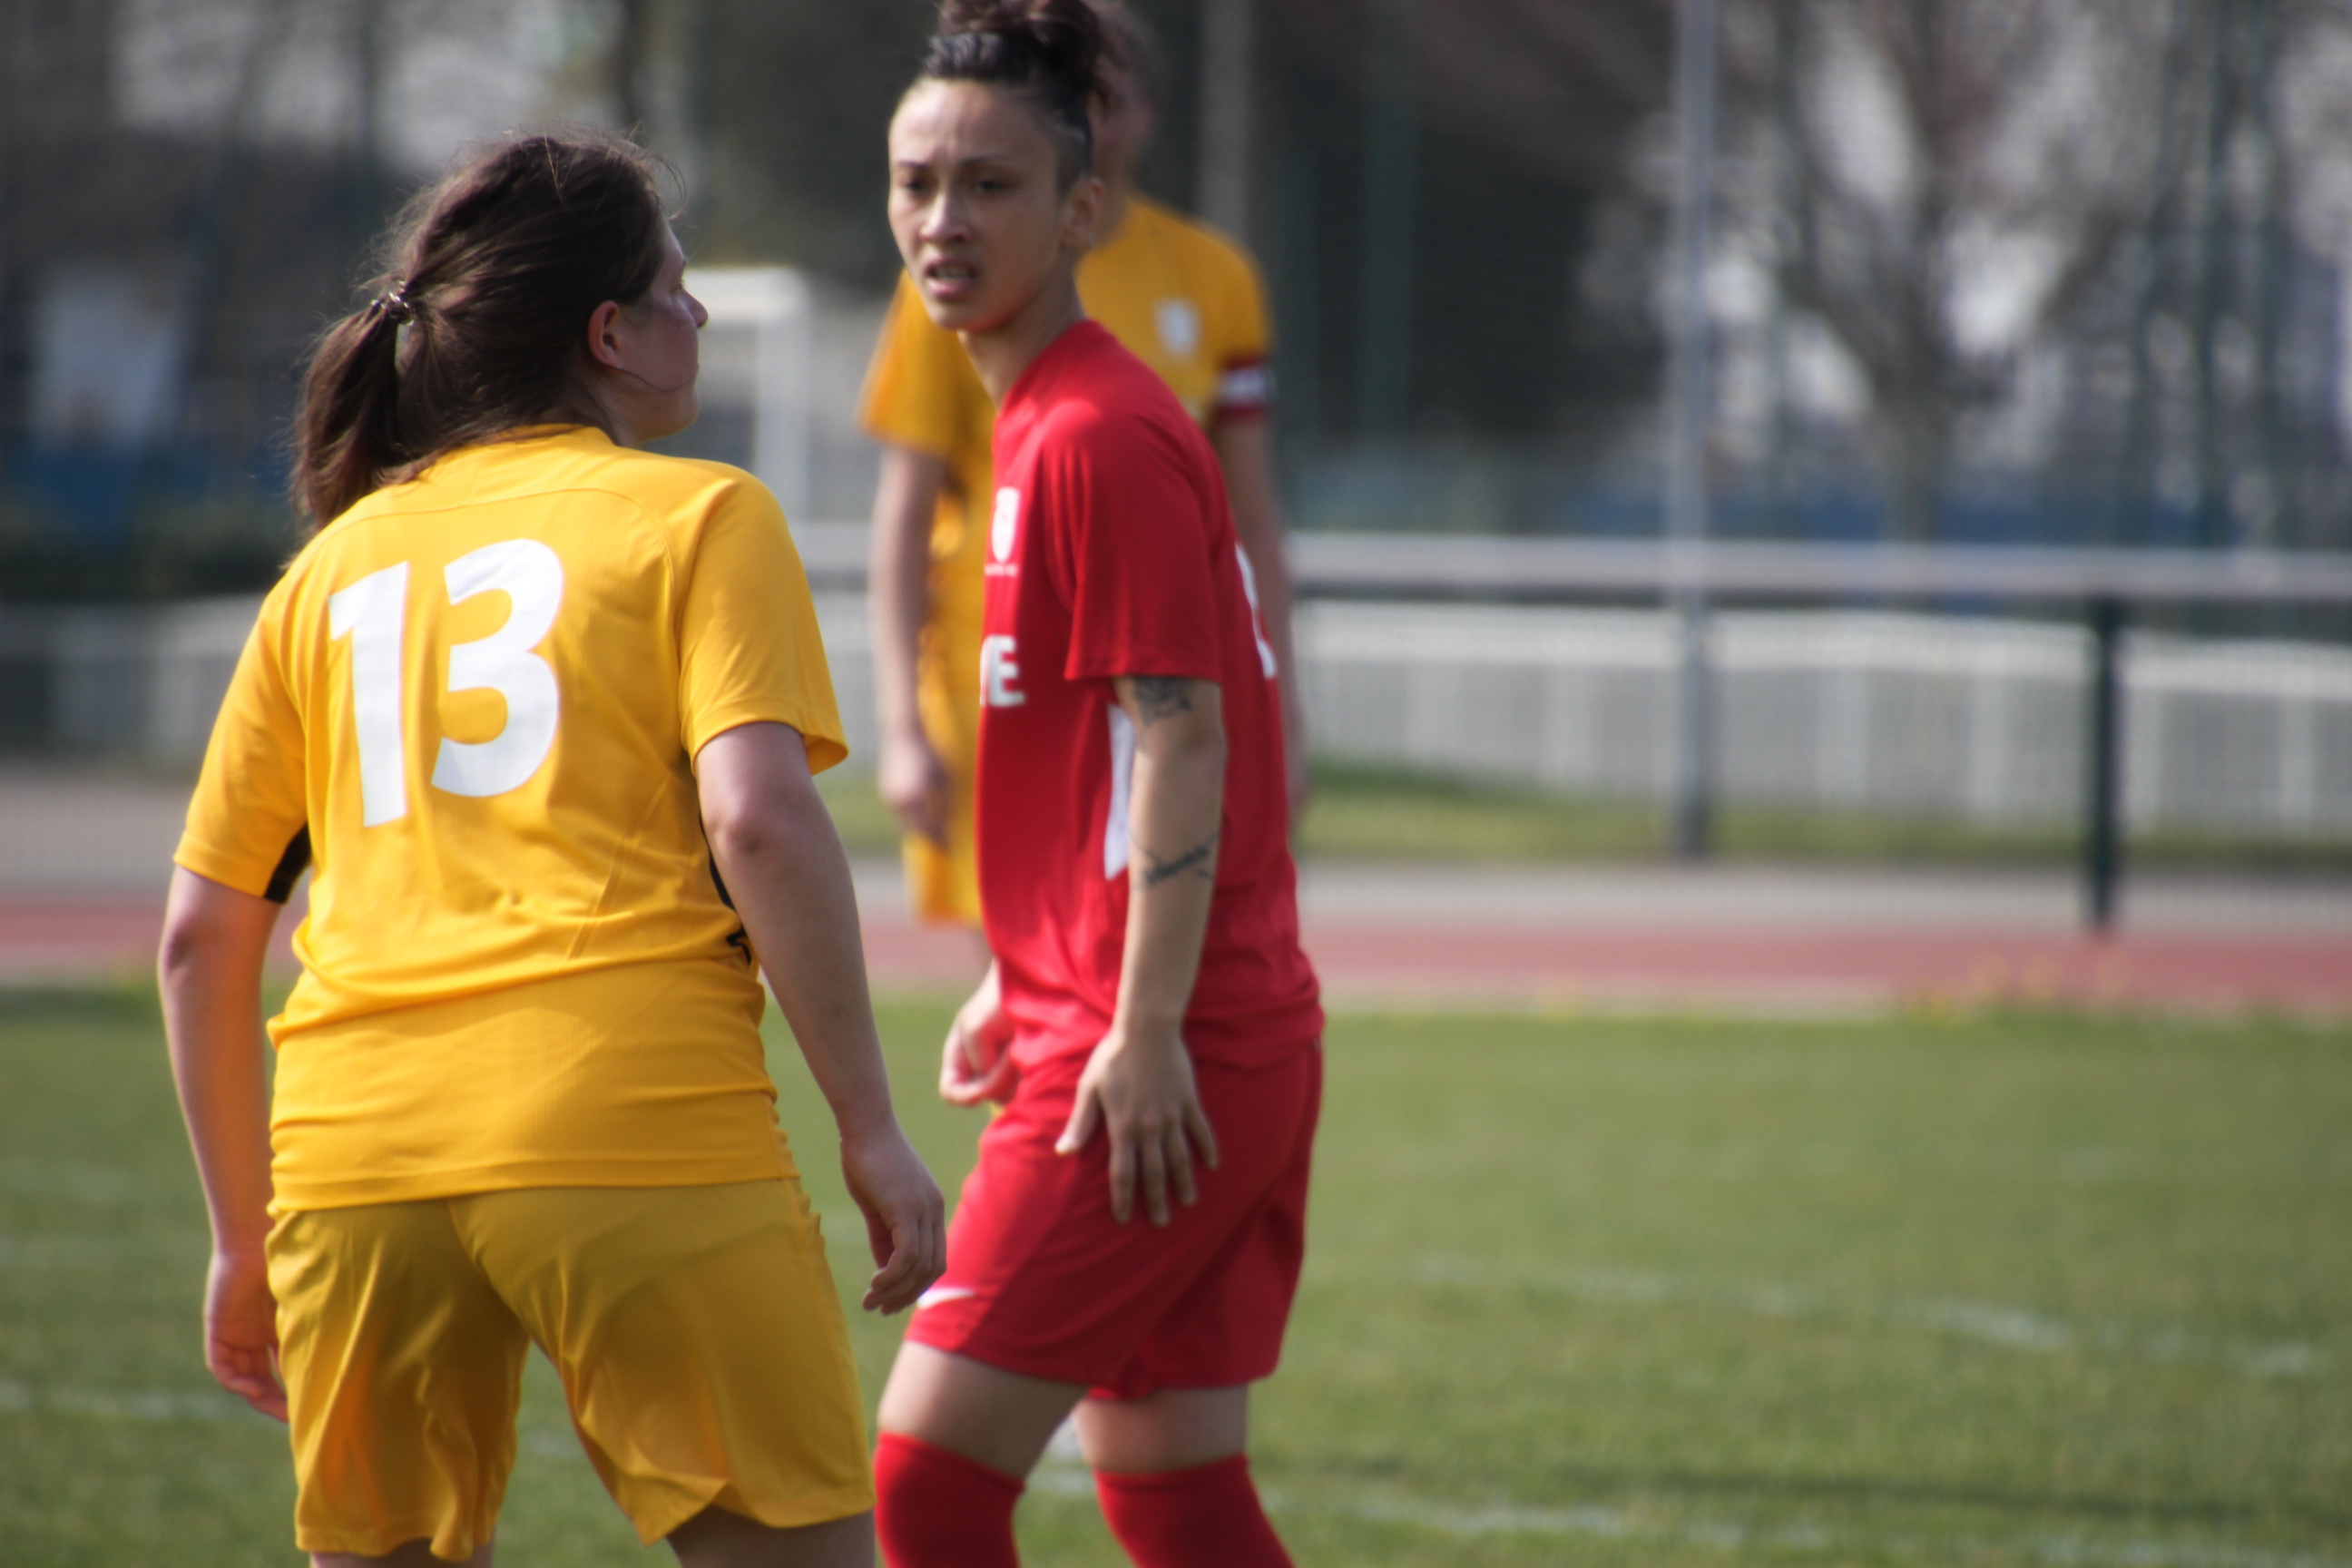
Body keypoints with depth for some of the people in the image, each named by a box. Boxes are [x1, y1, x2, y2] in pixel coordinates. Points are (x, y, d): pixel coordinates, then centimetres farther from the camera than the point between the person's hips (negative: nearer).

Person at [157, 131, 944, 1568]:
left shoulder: (335, 565, 21)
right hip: (639, 1134, -5)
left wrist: (245, 1236, 26)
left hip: (354, 1153, 5)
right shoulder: (701, 515, 7)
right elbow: (759, 820, -8)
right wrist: (870, 1128, -5)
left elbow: (203, 933, 18)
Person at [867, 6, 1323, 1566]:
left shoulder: (1097, 439, -14)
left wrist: (1145, 1029, -22)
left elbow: (1180, 736, -19)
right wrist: (1024, 988, 24)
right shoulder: (1047, 422, 16)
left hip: (1165, 1063, -10)